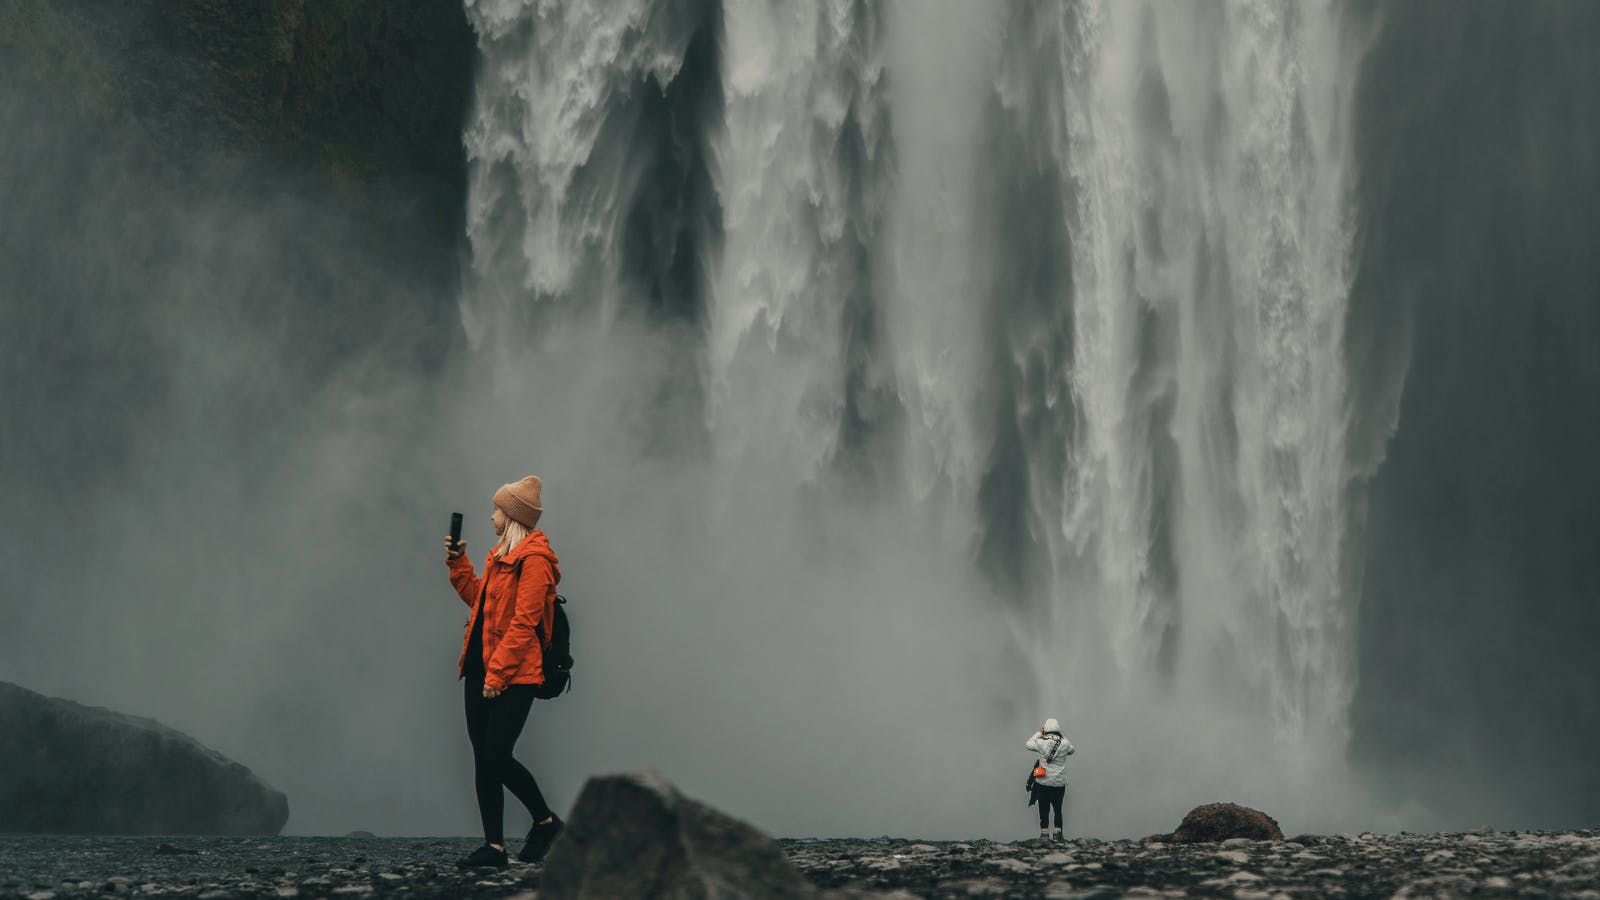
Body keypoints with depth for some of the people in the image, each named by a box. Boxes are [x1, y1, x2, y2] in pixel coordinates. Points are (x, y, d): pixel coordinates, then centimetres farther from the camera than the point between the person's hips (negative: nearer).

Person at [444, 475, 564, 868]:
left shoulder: (533, 558, -12)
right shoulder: (501, 555, 17)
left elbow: (523, 623, -18)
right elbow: (477, 598, 27)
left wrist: (497, 673, -19)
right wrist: (458, 563, 21)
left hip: (514, 676, -9)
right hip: (482, 671, 9)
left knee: (496, 757, -10)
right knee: (484, 758, 5)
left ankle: (546, 821, 11)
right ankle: (494, 847, 8)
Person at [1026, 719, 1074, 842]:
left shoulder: (1042, 743, -13)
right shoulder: (1064, 743, -10)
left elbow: (1029, 744, 5)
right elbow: (1072, 750, 11)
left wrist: (1039, 733, 13)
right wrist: (1062, 737, 11)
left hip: (1043, 782, -1)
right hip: (1059, 783, 1)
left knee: (1044, 809, 8)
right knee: (1058, 809, 14)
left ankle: (1044, 833, 9)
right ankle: (1058, 833, 17)